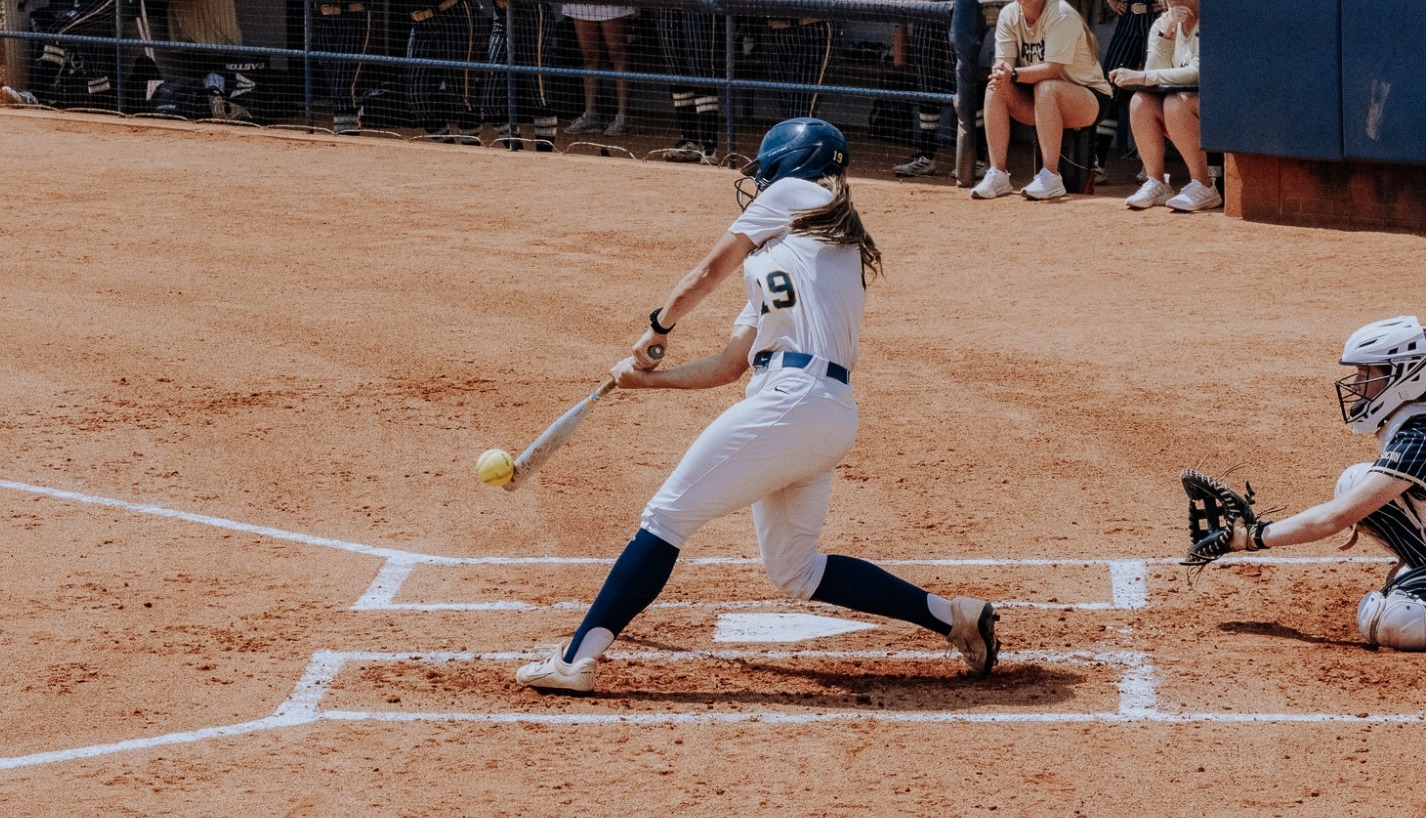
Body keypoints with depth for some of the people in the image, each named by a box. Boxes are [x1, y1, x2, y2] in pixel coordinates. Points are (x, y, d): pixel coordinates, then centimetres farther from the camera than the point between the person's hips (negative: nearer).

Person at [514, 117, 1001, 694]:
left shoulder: (792, 195, 8)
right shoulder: (773, 263, 30)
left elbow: (707, 275, 10)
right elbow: (730, 365, 29)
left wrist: (656, 332, 24)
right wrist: (648, 379, 32)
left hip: (792, 398, -9)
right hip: (833, 414, 9)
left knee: (668, 516, -8)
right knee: (796, 571, 15)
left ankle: (577, 659, -13)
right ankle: (953, 618, 14)